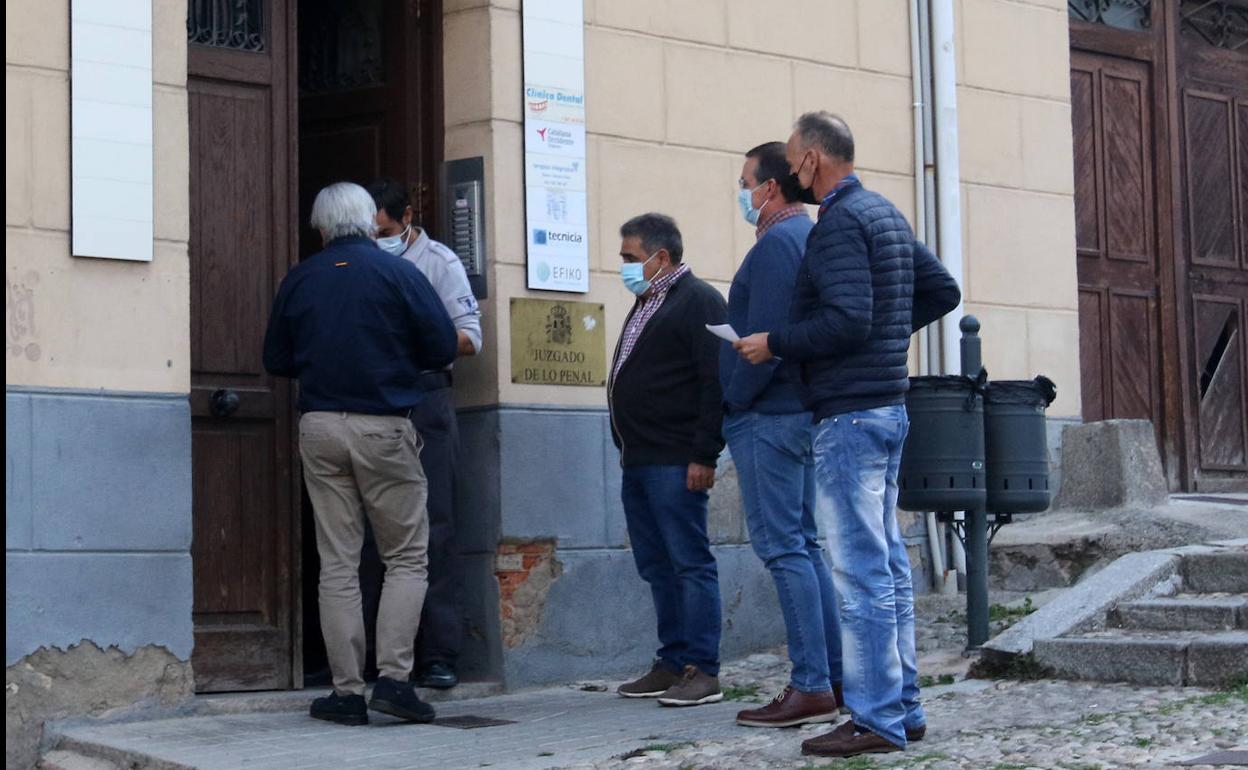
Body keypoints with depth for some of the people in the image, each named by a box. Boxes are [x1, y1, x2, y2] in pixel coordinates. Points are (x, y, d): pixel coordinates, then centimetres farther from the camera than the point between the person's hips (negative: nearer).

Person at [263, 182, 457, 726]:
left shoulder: (299, 280, 6)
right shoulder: (397, 273, -3)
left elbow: (276, 360, 12)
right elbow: (442, 347, -5)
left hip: (319, 428, 3)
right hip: (383, 427, -3)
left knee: (337, 563, 6)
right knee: (406, 557, 6)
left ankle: (347, 691, 4)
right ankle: (393, 677, -5)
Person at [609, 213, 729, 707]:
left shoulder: (698, 301, -8)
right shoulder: (646, 305, 21)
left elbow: (716, 383, -16)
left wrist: (704, 455, -20)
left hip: (675, 463, -10)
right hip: (639, 462, 10)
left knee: (690, 564, -7)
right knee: (657, 567, 11)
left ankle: (702, 671, -6)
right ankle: (673, 663, 17)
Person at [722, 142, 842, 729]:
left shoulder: (778, 242, -14)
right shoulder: (813, 236, 17)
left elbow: (764, 337, -21)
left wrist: (736, 399, -11)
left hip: (768, 416, -10)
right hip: (805, 411, 10)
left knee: (784, 549, -8)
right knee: (804, 546, 13)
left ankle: (812, 687, -8)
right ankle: (834, 677, 16)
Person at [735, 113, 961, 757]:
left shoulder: (840, 222, -14)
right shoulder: (887, 214, 16)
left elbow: (846, 321, -23)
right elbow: (942, 290, 22)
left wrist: (773, 343, -12)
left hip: (849, 414, -10)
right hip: (888, 407, 10)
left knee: (860, 571, -8)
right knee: (888, 565, 12)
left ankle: (875, 719, -5)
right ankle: (903, 708, 17)